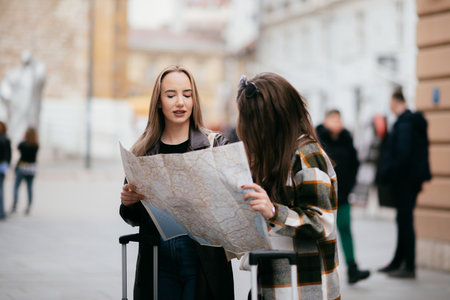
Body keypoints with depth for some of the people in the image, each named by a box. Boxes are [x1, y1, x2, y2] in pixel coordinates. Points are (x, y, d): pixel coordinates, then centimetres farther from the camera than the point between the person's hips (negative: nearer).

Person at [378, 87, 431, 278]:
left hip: (404, 178, -10)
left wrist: (389, 173, -15)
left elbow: (402, 153, -23)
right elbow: (423, 149, 18)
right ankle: (398, 262, 26)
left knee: (405, 220, -6)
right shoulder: (418, 122, 13)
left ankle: (409, 268, -4)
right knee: (404, 220, 16)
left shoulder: (404, 123, -16)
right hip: (414, 178, 10)